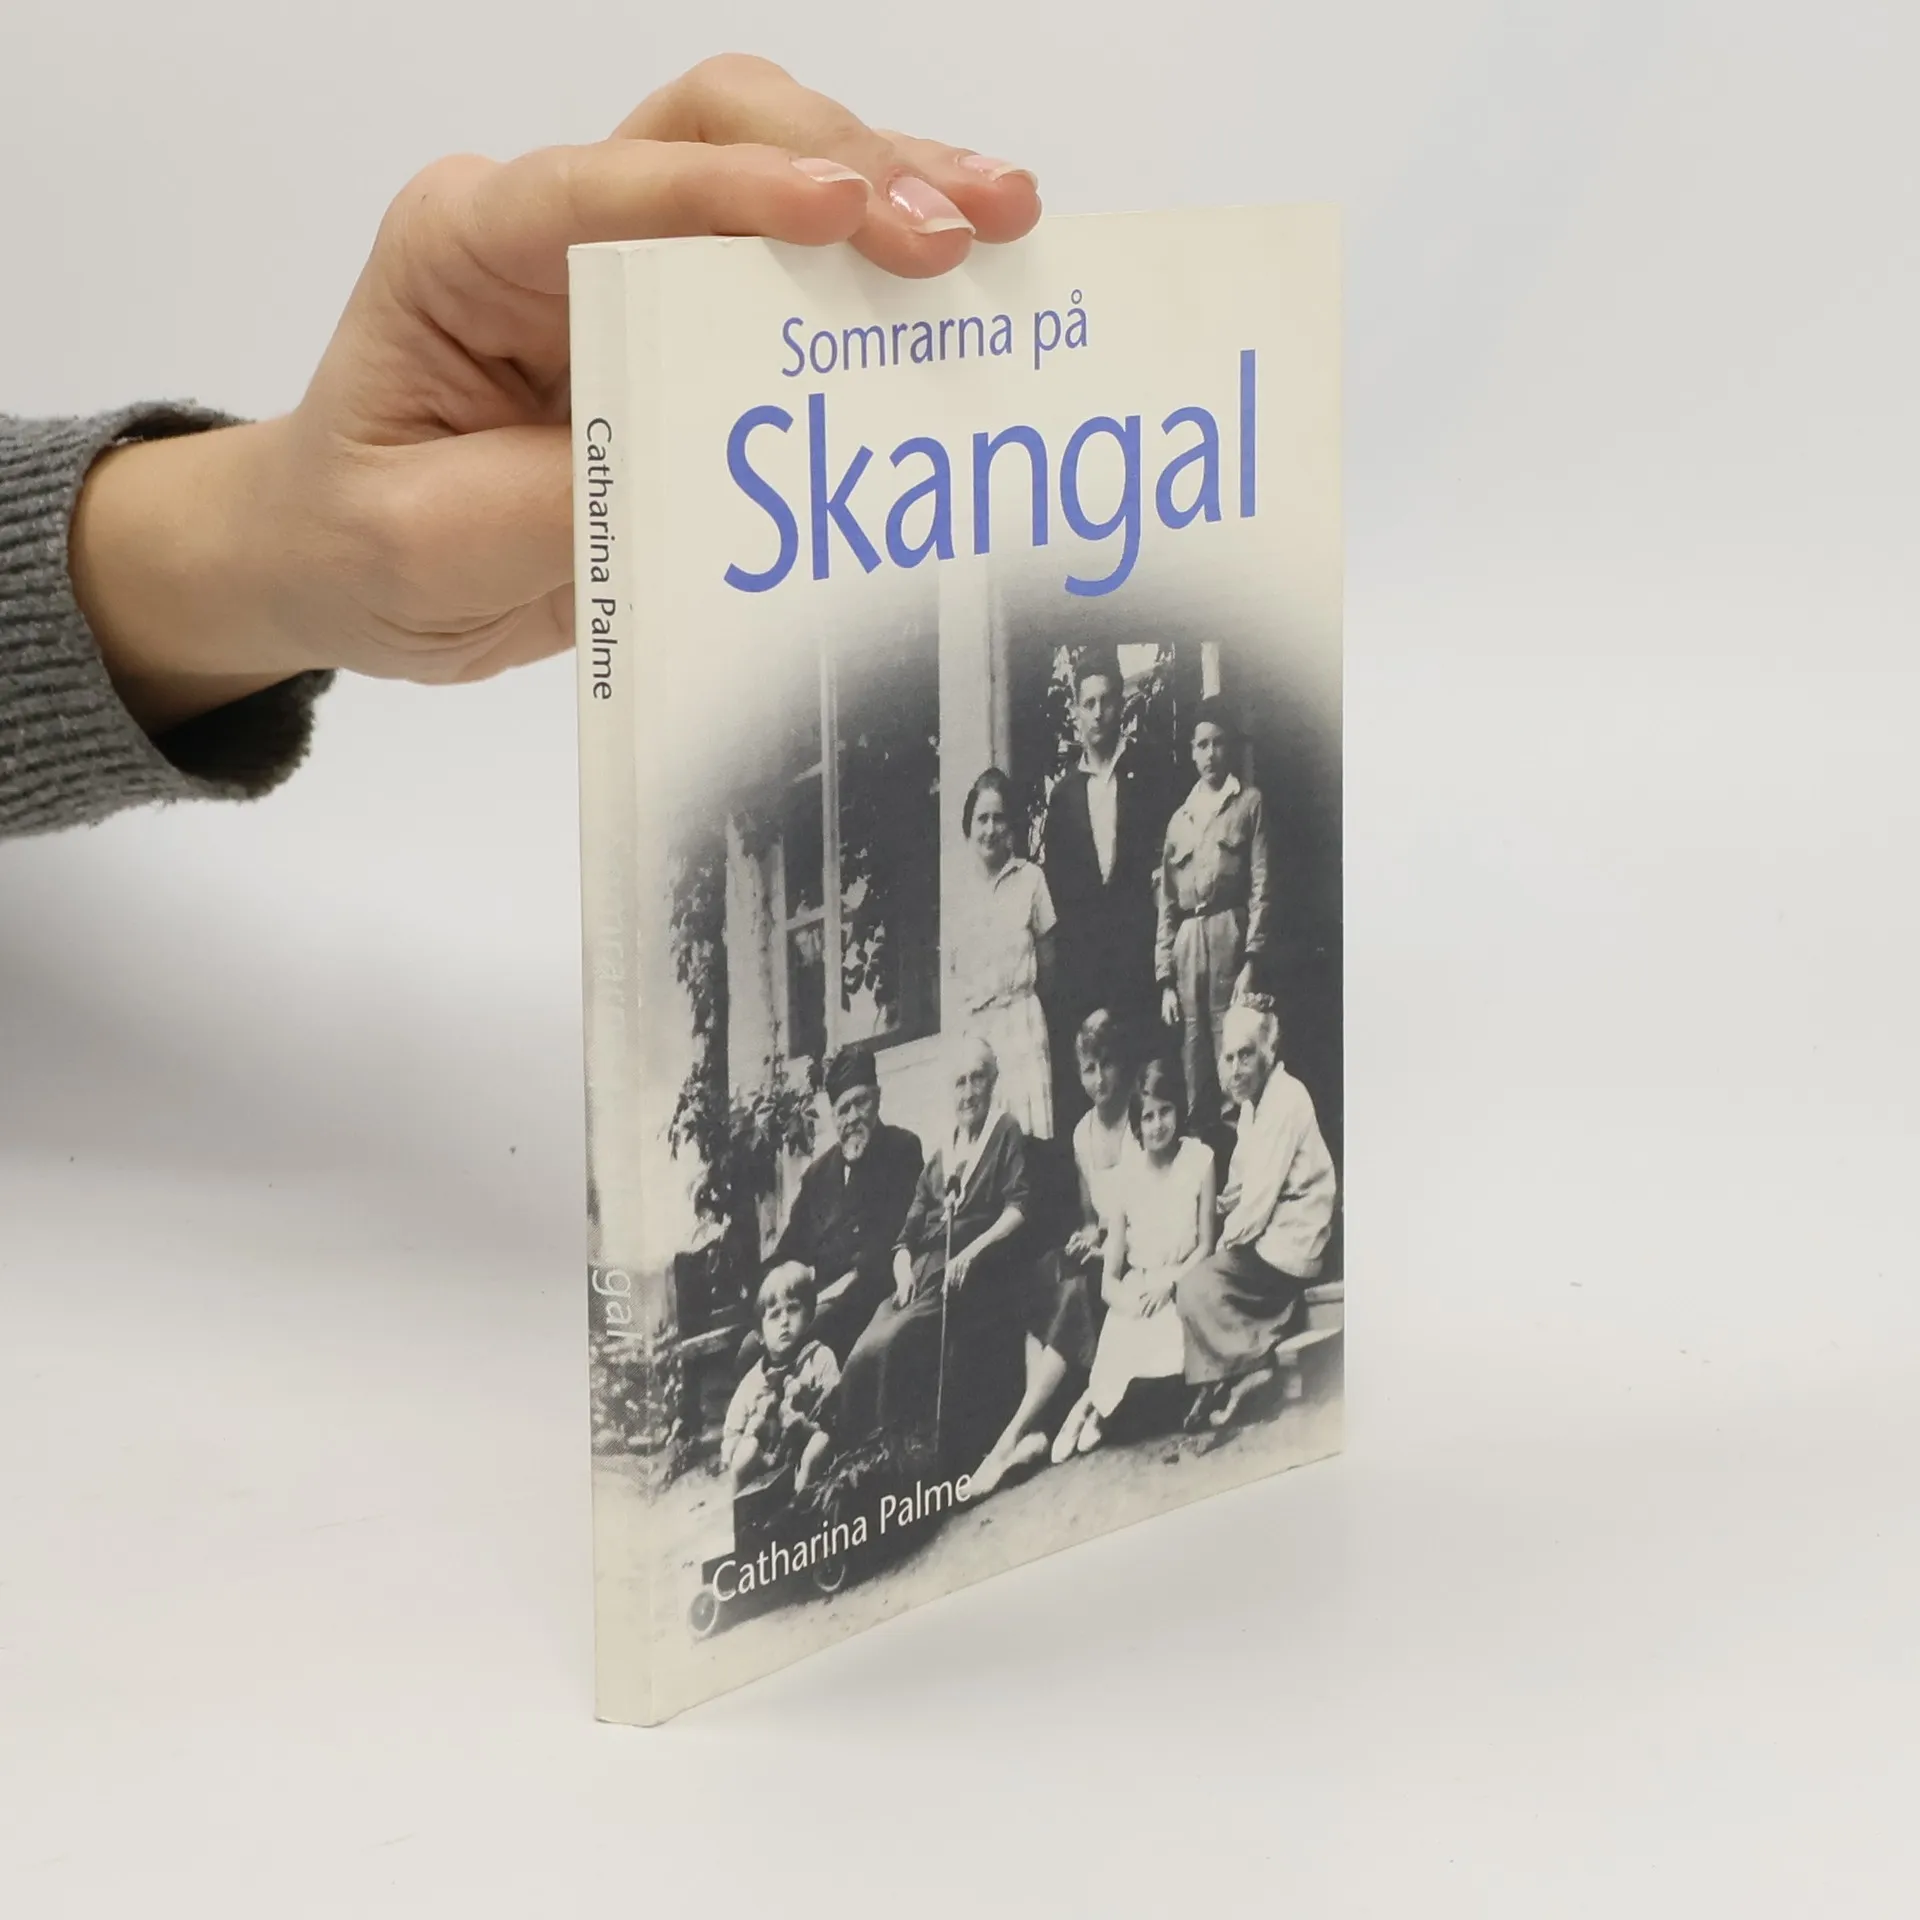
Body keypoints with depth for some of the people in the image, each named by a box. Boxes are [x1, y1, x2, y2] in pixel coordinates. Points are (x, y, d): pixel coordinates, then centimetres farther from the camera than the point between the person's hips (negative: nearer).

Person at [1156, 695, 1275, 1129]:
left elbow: (1262, 885, -1)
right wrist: (1165, 979, 9)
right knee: (1193, 1061, 3)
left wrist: (1251, 960, -10)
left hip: (1230, 934, -4)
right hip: (1185, 943, 4)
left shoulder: (1249, 803, 7)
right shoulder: (1179, 819, 20)